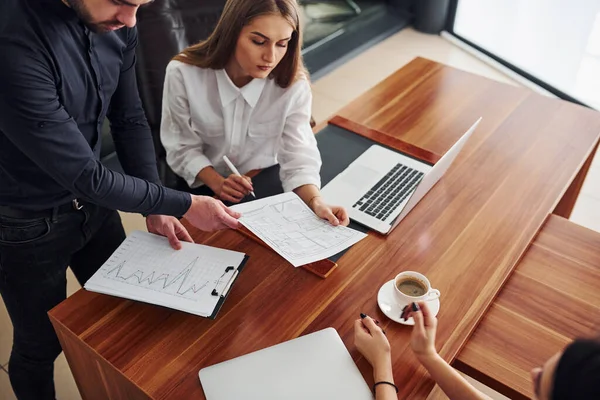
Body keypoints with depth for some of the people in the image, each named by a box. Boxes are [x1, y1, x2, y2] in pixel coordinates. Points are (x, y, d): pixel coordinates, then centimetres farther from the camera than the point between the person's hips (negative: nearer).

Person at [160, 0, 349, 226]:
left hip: (263, 186, 1)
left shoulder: (293, 84, -18)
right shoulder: (183, 74, -20)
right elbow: (182, 147, -10)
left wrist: (315, 201, -39)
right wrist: (216, 183, -27)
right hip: (200, 186, 0)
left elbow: (298, 154, -20)